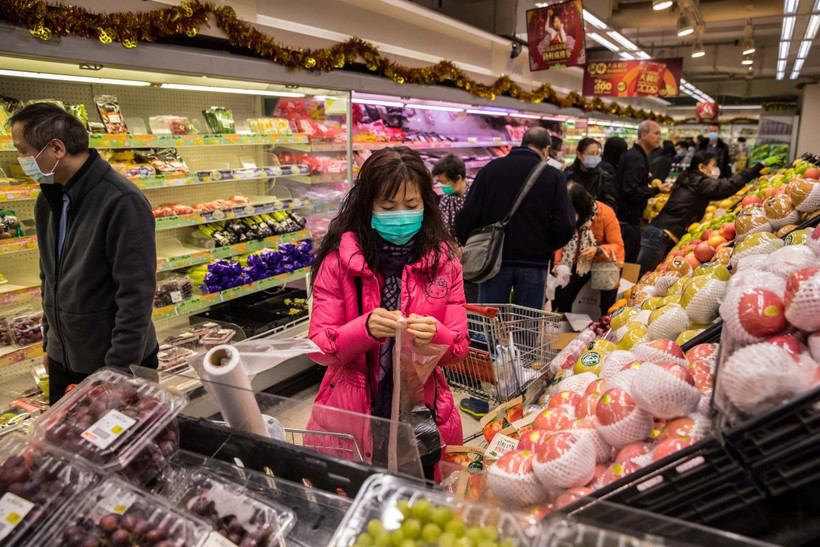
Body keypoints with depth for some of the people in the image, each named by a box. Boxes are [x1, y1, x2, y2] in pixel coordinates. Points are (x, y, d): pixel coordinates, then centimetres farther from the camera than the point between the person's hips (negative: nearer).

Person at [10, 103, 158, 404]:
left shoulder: (122, 202, -21)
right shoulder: (48, 200, 3)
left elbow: (136, 296, -21)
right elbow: (50, 278, 15)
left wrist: (117, 371, -19)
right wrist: (50, 341, 16)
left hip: (118, 363, -7)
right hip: (63, 360, 7)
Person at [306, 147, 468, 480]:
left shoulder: (443, 261, -2)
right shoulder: (340, 258, -8)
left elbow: (459, 349, -1)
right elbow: (318, 347, -9)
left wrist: (435, 335, -23)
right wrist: (365, 328, -27)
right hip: (350, 419, -1)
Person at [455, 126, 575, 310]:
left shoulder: (491, 168, 3)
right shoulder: (553, 176, -1)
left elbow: (468, 214, -2)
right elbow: (565, 224, -8)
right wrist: (546, 248, 9)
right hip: (533, 261, -1)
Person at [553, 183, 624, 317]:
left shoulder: (605, 213, -23)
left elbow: (617, 245, -20)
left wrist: (598, 250, -40)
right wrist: (559, 262, -21)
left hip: (605, 263, -3)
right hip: (578, 263, 3)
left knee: (607, 307, -7)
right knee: (561, 298, -2)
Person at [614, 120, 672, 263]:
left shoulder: (638, 156, 17)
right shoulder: (634, 158, -16)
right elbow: (630, 191, -23)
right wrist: (657, 190, -18)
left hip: (631, 218, 10)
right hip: (627, 220, -10)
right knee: (627, 263, -5)